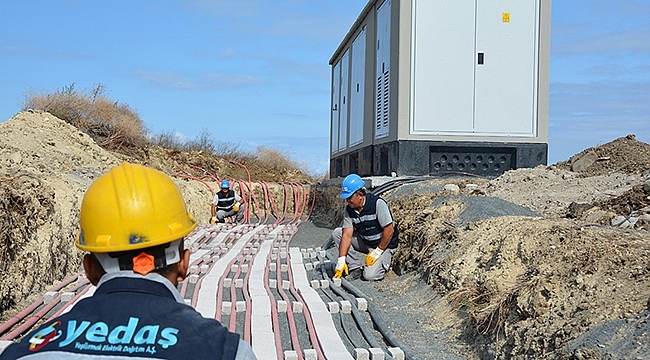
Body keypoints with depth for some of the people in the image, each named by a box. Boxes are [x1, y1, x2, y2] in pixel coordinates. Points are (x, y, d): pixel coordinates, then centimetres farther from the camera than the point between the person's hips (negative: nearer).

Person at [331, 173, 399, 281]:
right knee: (336, 233, -8)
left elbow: (389, 230, -23)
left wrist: (377, 252, -20)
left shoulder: (377, 203, -23)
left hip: (384, 245, -6)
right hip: (364, 243, 6)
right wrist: (341, 261, -20)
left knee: (370, 275, -26)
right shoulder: (349, 210, -7)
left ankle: (384, 261, 8)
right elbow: (347, 235, -11)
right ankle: (355, 266, -4)